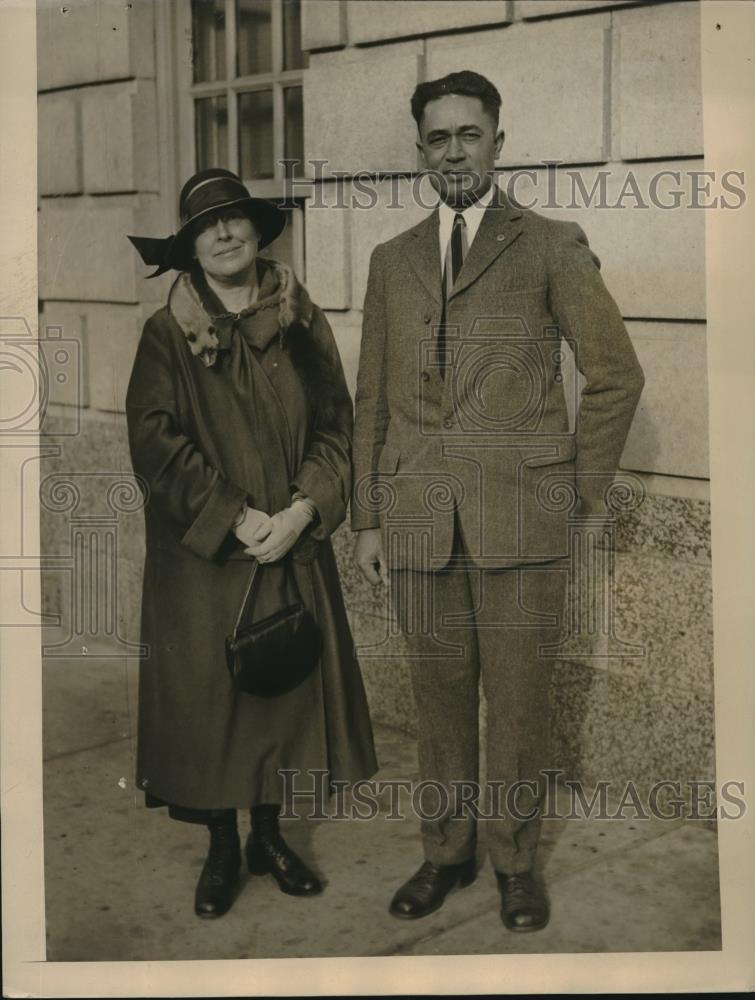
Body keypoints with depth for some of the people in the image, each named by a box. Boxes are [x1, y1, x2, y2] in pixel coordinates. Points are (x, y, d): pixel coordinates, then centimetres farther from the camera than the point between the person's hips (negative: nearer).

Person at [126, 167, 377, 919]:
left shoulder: (301, 322, 4)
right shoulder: (167, 333, -3)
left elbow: (334, 426, 2)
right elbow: (154, 441, -11)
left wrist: (303, 510, -13)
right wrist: (234, 518, -17)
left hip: (293, 547, 2)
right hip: (201, 555, -2)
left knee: (287, 685, 9)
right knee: (207, 694, 3)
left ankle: (270, 834, 27)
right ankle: (221, 848, 21)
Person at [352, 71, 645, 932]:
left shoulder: (552, 248, 2)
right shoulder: (392, 261, 13)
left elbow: (616, 374, 3)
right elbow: (372, 399, 13)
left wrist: (586, 488, 2)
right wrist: (368, 520, 9)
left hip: (520, 515, -3)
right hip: (418, 518, 3)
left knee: (517, 698, 4)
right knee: (440, 694, 11)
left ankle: (516, 860, 21)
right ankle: (447, 852, 26)